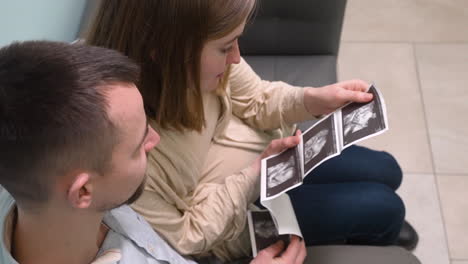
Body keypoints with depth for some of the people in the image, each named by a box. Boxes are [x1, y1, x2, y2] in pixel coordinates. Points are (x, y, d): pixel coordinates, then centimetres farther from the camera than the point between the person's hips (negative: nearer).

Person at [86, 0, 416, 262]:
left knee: (386, 172, 17)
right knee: (384, 209, 2)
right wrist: (255, 173, -28)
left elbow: (255, 99, -5)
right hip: (234, 220, -5)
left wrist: (314, 99, -23)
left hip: (263, 152, 6)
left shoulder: (196, 62, -26)